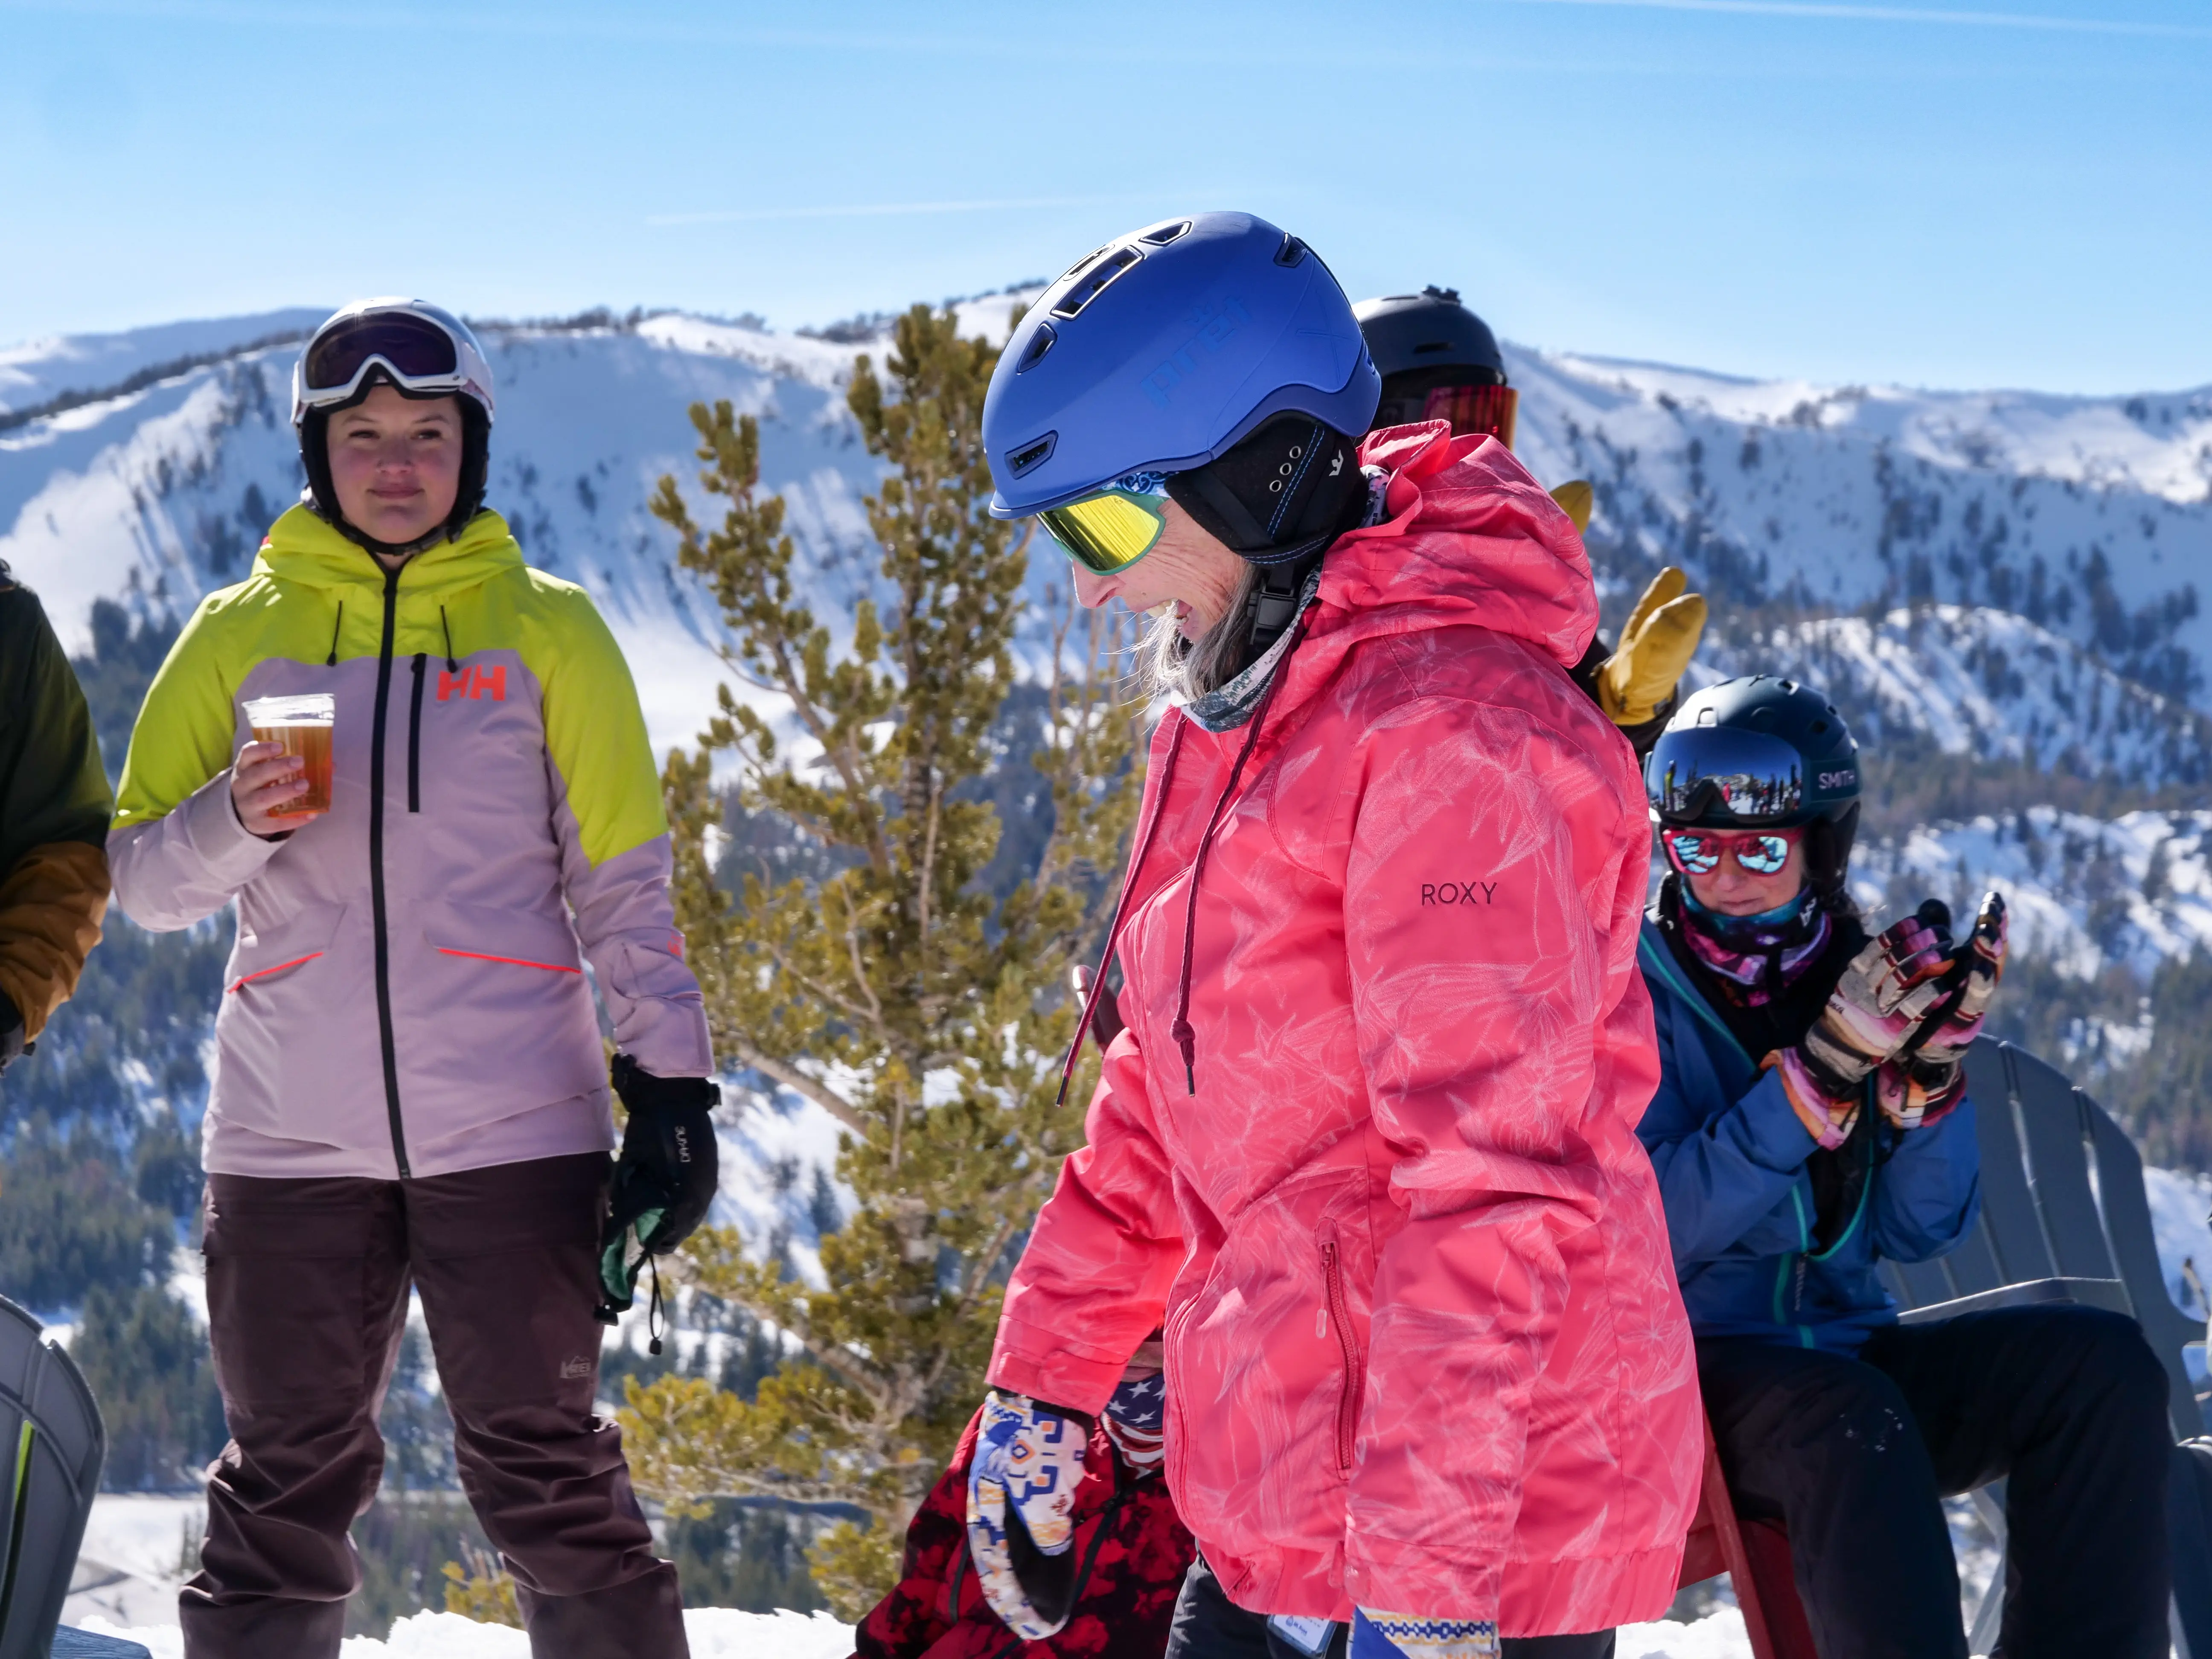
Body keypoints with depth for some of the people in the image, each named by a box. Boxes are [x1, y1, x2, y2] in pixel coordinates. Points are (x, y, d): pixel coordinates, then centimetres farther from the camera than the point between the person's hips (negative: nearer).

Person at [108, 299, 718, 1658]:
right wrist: (238, 822, -11)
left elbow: (627, 883, 7)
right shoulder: (242, 633, 9)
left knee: (547, 1477, 0)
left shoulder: (545, 628, 7)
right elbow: (143, 875, 11)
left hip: (512, 1126, -1)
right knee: (287, 1485, 6)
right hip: (290, 1136, 1)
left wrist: (670, 1084, -1)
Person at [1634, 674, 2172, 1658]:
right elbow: (1653, 1229, -18)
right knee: (1851, 1420, -37)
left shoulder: (1860, 976, 9)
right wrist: (1824, 1067, -23)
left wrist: (1930, 1069, -13)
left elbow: (1917, 1232, 5)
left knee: (2105, 1364, -17)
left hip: (1845, 1347, 5)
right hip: (1688, 1367, -5)